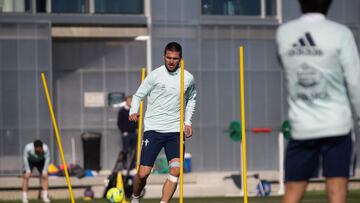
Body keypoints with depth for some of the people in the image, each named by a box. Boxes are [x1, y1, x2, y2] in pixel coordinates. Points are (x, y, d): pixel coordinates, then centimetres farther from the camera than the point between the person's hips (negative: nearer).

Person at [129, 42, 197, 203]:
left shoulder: (188, 78, 5)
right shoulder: (155, 75, -4)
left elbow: (191, 99, 24)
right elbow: (138, 95, 4)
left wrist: (187, 121, 14)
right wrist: (133, 111, -15)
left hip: (175, 131, 2)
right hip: (153, 129, -2)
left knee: (175, 170, -15)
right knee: (143, 173, -6)